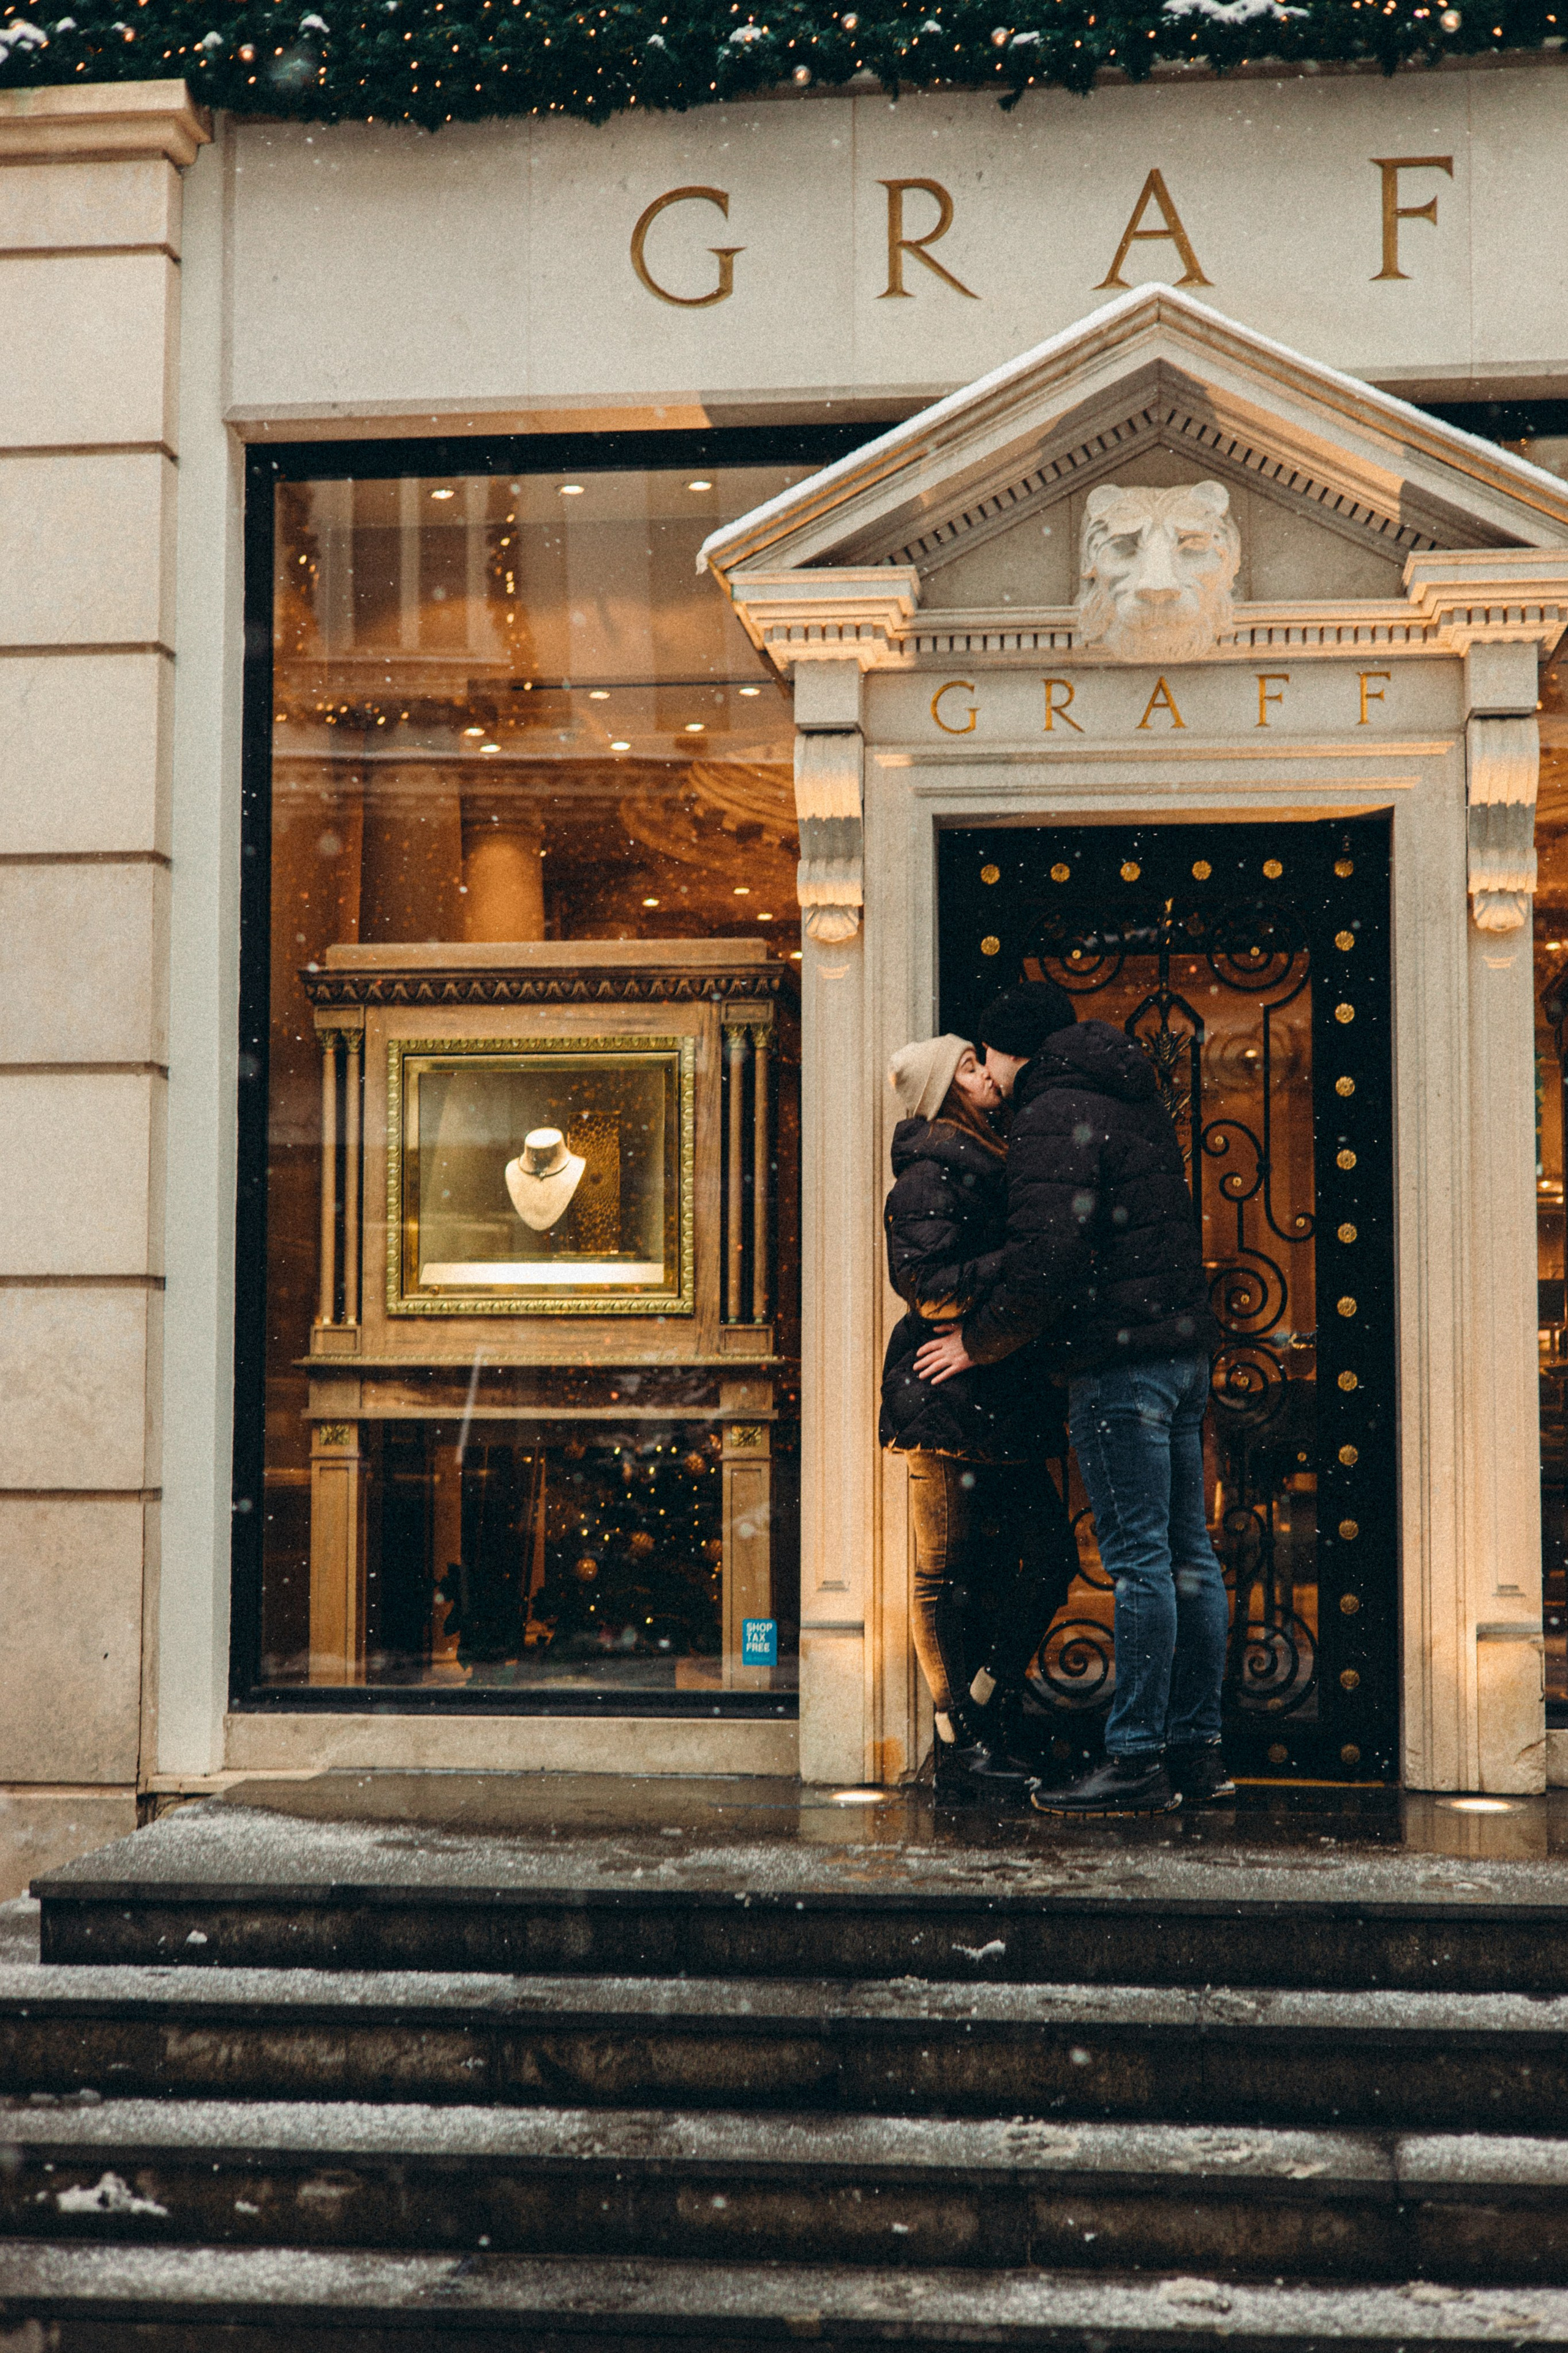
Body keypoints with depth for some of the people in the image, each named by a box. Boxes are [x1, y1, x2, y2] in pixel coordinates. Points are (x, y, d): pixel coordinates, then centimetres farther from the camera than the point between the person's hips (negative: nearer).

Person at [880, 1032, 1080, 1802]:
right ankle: (962, 1745, 3)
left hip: (999, 1403, 9)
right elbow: (930, 1285, -16)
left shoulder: (991, 1163, 22)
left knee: (1049, 1554, 4)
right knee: (951, 1576, -3)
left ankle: (989, 1719, 13)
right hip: (947, 1399, -9)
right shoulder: (928, 1173, -6)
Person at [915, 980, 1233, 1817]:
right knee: (1187, 1553, 10)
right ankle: (1197, 1749, 15)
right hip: (1182, 1347, 10)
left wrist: (979, 1340, -8)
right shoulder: (1136, 1103, 20)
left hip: (1118, 1362, -10)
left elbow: (1048, 1255, -20)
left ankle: (1137, 1760, -6)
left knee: (1138, 1560, -8)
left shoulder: (1052, 1117, -10)